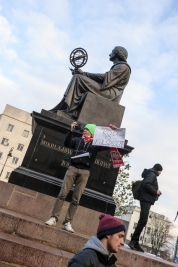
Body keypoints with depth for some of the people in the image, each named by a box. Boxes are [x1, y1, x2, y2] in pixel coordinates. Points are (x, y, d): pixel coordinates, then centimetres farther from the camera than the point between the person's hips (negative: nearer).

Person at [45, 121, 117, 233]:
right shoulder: (78, 140, 14)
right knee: (62, 194, -4)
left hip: (85, 172, -1)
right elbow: (67, 143, 0)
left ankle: (68, 222, 7)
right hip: (72, 168, 1)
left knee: (76, 199, 1)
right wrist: (71, 131, -9)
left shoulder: (96, 144, 10)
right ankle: (54, 218, 2)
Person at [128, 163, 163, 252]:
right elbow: (146, 184, -20)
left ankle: (135, 242, 6)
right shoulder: (152, 174, -3)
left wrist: (156, 193, 13)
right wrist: (155, 192, -12)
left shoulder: (151, 175, 25)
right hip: (146, 200, -10)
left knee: (142, 221, 5)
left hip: (147, 200, 10)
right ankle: (133, 241, -16)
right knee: (143, 221, -16)